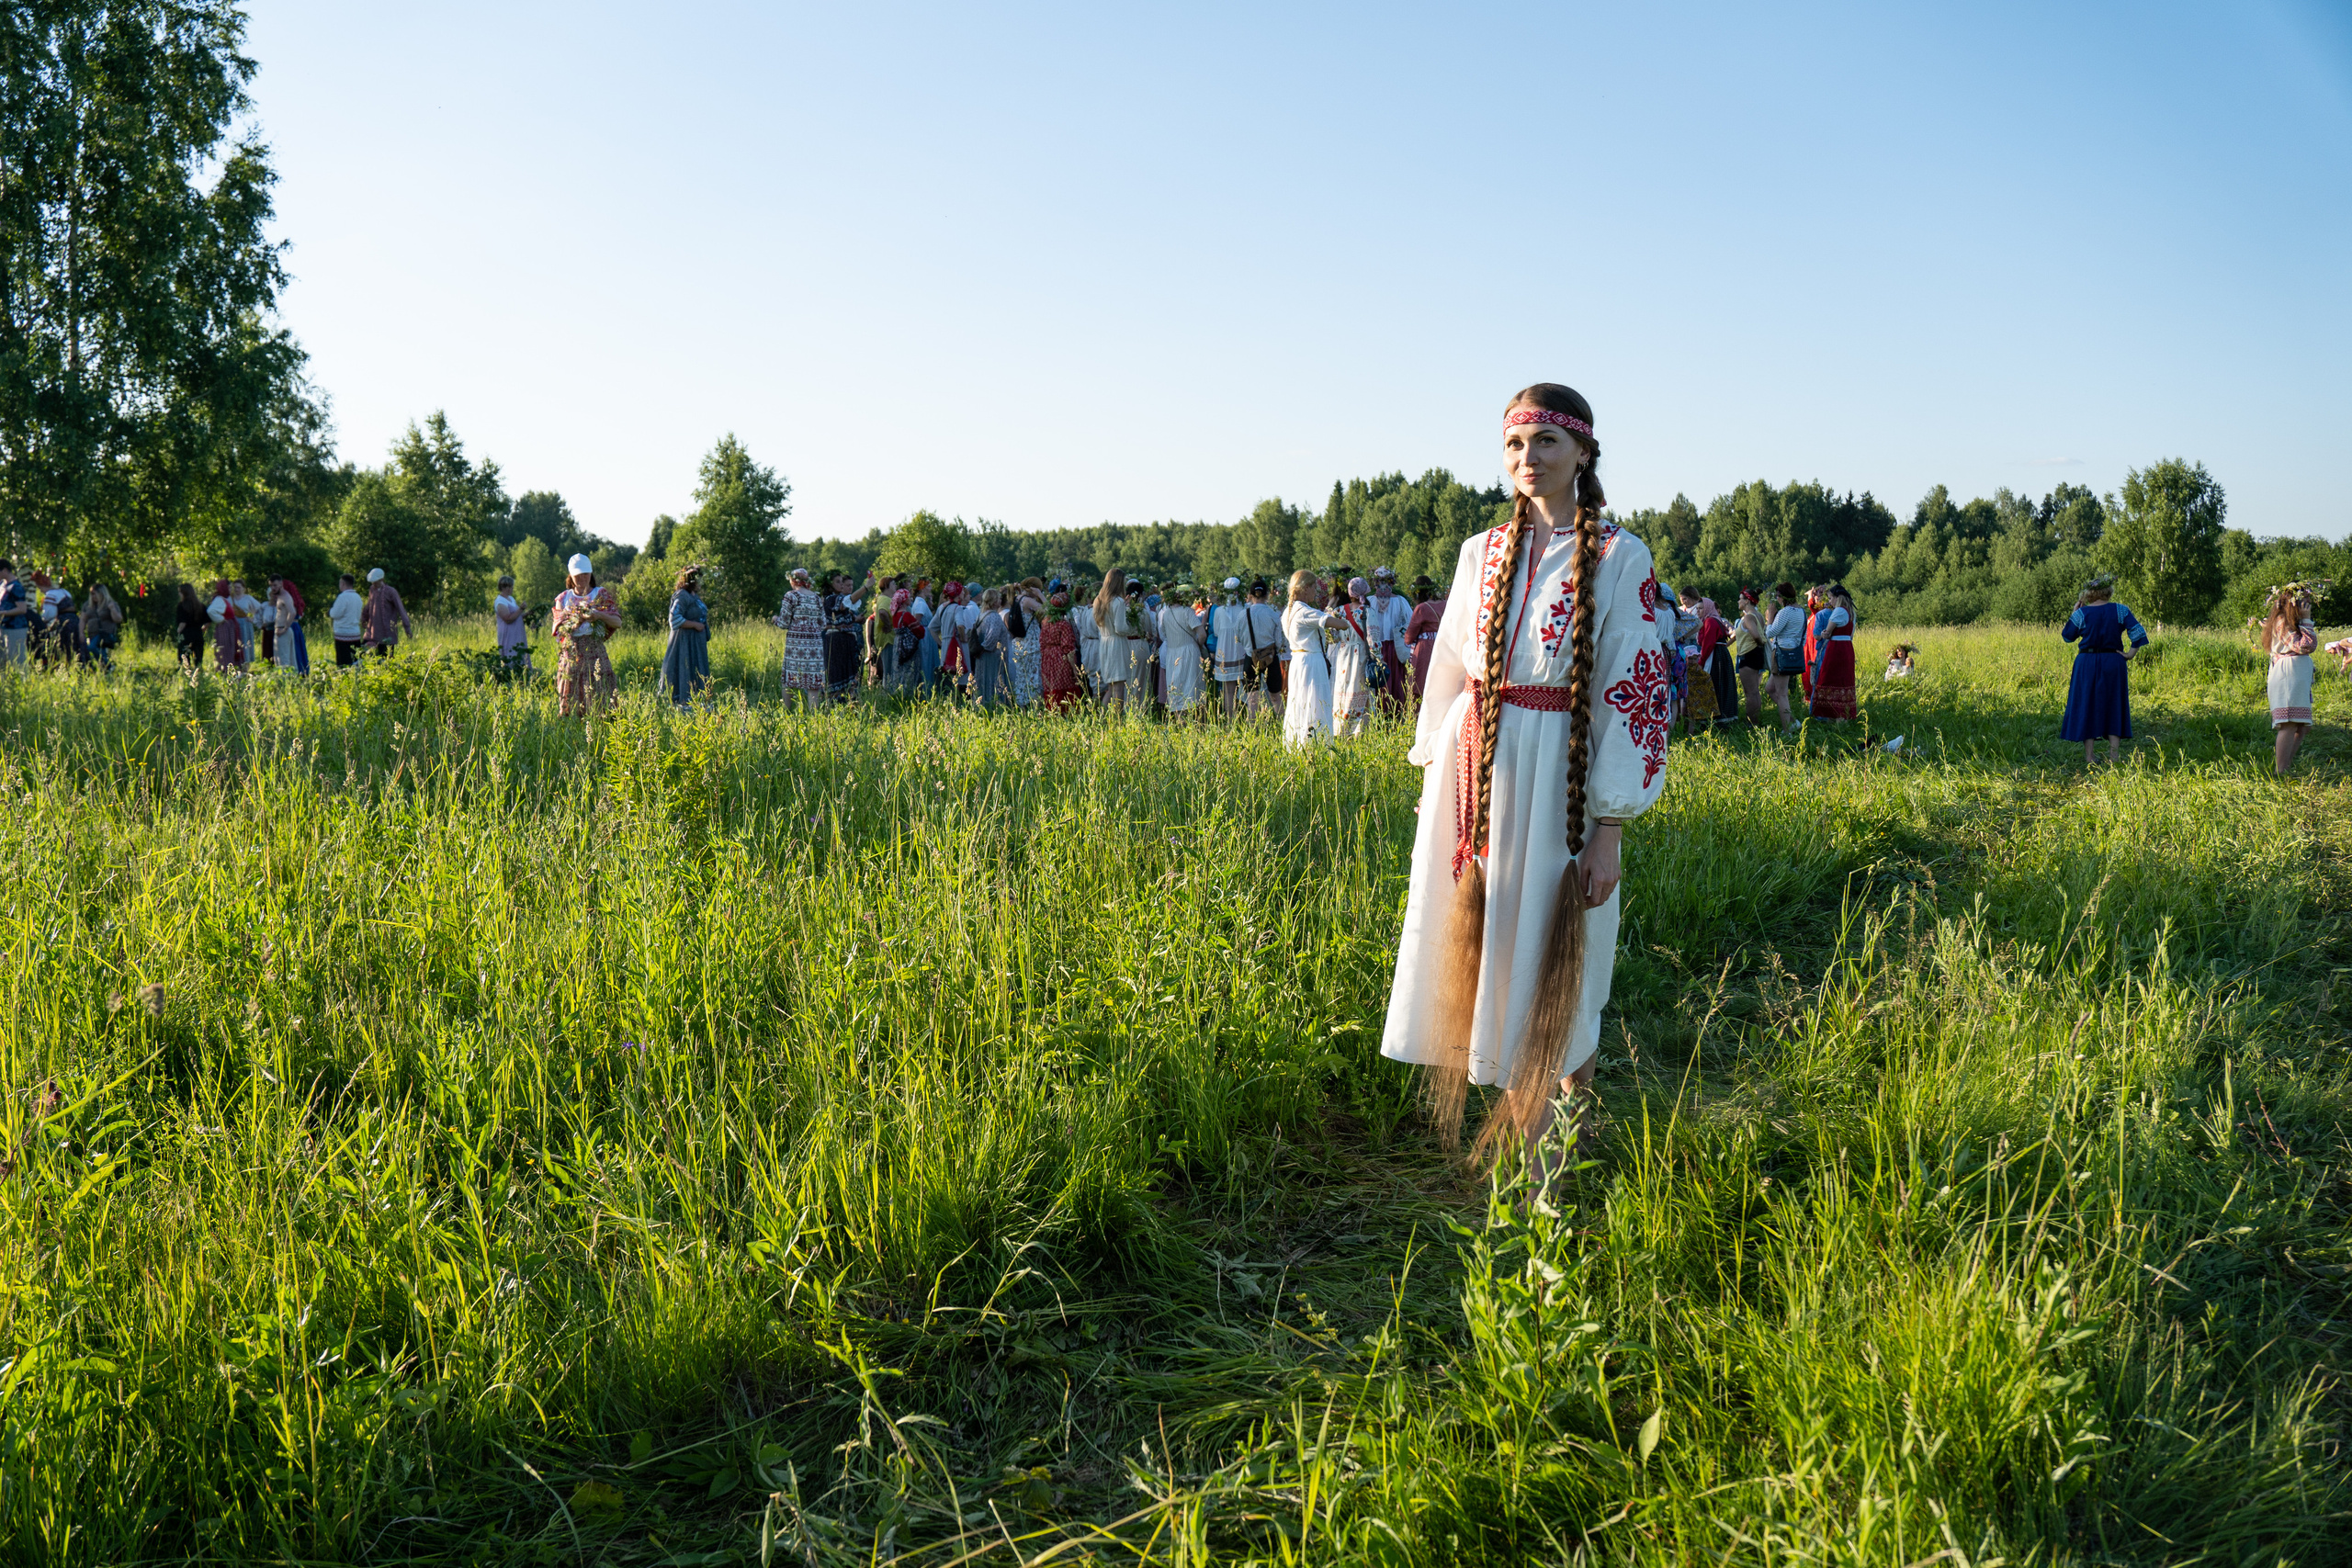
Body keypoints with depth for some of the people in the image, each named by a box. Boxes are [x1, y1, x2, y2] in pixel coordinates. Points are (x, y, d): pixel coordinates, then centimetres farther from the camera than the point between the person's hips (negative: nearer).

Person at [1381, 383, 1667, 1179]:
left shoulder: (1619, 558, -5)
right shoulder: (1482, 553, 8)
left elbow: (1637, 691, -8)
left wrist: (1610, 829, -12)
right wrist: (1435, 778, 9)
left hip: (1558, 777, -4)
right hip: (1474, 771, 4)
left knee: (1557, 962, 4)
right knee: (1486, 950, 9)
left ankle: (1563, 1137, 19)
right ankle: (1518, 1121, 27)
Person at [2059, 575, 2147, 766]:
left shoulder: (2082, 614, -7)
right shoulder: (2120, 611, -3)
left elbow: (2067, 636, 5)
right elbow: (2138, 633, -11)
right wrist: (2130, 654, -3)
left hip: (2087, 665, -2)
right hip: (2114, 665, 2)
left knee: (2086, 709, 6)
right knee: (2114, 709, 9)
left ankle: (2089, 759, 4)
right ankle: (2113, 759, 6)